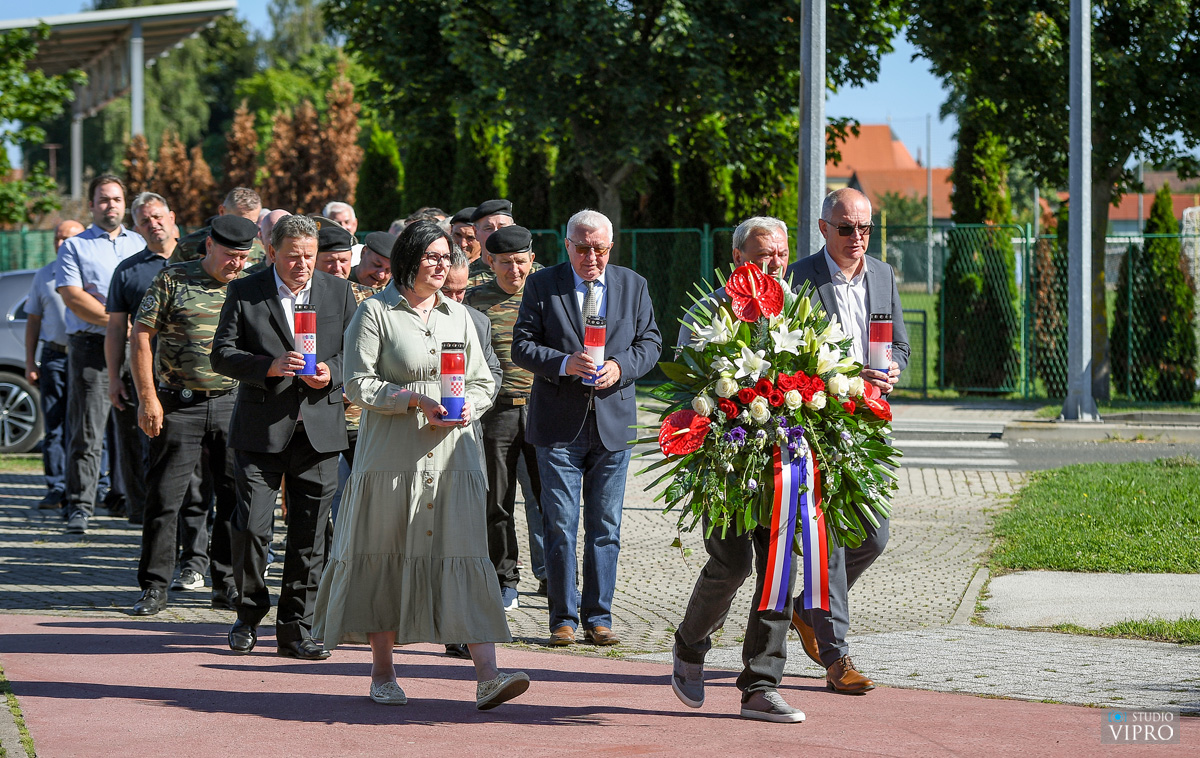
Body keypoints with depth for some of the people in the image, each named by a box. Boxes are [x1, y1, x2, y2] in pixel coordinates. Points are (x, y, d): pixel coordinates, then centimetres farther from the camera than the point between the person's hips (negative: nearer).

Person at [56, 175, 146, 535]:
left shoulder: (141, 244, 18)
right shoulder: (75, 247, 7)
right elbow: (73, 297, -5)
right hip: (91, 346, -3)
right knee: (87, 433, -6)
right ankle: (79, 507, -3)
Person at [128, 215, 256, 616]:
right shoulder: (172, 280, -1)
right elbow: (141, 338, -2)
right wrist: (147, 397, -8)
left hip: (233, 404, 3)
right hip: (179, 404, -3)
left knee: (236, 496, 4)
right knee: (164, 496, -1)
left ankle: (227, 584, 14)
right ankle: (154, 587, 7)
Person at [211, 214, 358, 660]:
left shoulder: (339, 292, 8)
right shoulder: (244, 293, 1)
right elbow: (223, 355, -3)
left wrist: (332, 372, -10)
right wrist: (270, 367, -18)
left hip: (319, 428, 2)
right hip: (261, 430, -2)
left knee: (309, 536, 3)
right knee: (252, 527, -7)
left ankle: (296, 629, 12)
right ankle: (249, 615, 15)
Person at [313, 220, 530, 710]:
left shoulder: (457, 315, 15)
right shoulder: (376, 313, 0)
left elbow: (483, 382, 18)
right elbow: (358, 383, -6)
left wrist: (468, 407, -4)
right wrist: (416, 399, -16)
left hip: (452, 456, 3)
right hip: (392, 457, -3)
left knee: (465, 554, -7)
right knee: (387, 559, 3)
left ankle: (487, 678, -15)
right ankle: (382, 674, 17)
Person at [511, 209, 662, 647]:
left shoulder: (633, 286, 8)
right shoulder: (541, 285, 0)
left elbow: (650, 342, 9)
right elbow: (522, 347, -3)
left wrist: (621, 367, -11)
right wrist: (564, 363, -20)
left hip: (613, 422, 2)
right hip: (559, 425, -2)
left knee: (605, 527, 6)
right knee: (560, 527, -1)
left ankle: (599, 617, 13)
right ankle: (564, 617, 8)